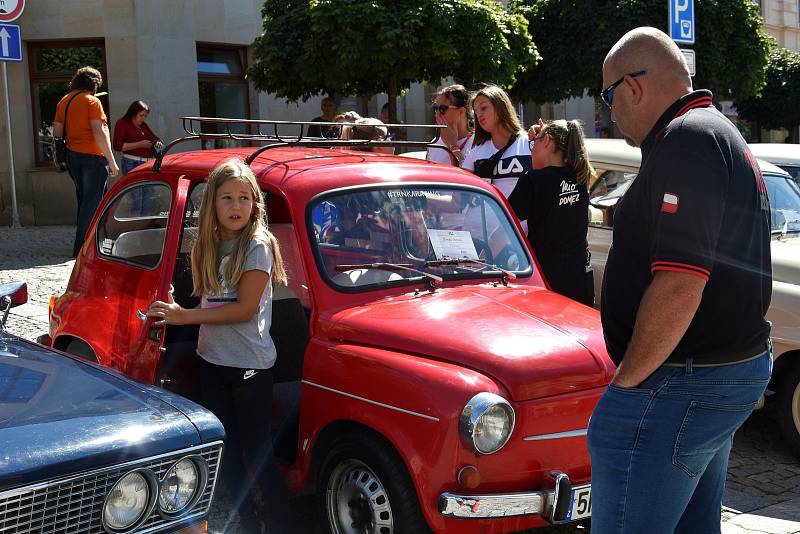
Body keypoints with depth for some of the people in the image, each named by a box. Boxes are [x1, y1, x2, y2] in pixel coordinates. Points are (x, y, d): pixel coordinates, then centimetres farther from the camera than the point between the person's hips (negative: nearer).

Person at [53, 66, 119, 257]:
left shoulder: (63, 101, 11)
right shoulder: (91, 101, -10)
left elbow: (57, 132, 12)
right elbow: (99, 132, -17)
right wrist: (111, 161, -16)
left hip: (72, 156, 7)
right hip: (92, 156, -7)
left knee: (84, 201, 17)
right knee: (92, 203, -2)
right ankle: (82, 248, -5)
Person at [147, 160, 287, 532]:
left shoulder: (258, 246, -13)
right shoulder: (208, 246, 7)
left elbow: (245, 309, -17)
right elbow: (207, 298, 8)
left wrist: (185, 316, -16)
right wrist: (174, 310, -10)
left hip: (250, 364, -6)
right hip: (211, 359, 7)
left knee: (255, 447, 1)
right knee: (224, 446, 13)